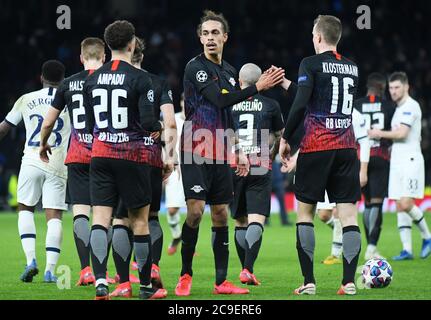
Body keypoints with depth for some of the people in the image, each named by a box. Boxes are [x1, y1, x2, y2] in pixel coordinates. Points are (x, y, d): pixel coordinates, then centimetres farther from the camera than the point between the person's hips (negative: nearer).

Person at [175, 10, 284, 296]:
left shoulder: (230, 72, 15)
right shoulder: (196, 67, -8)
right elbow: (220, 100, -20)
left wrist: (239, 152, 18)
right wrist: (257, 87, -20)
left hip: (219, 154, 7)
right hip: (196, 151, -7)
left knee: (221, 214, 5)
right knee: (196, 210, -14)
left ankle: (221, 282, 7)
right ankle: (186, 275, -1)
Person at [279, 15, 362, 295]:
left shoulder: (312, 64, -5)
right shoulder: (352, 67, 12)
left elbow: (300, 104, -15)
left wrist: (285, 138, -4)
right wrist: (287, 84, 32)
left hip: (316, 147, -4)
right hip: (347, 146, 4)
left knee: (305, 211, 7)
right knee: (349, 214, 1)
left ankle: (309, 281, 2)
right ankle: (349, 281, -6)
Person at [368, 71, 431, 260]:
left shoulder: (411, 106, -9)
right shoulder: (399, 108, 20)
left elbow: (401, 133, -17)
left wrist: (380, 134, -6)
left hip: (410, 160, -9)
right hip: (397, 161, 9)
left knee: (406, 204, -16)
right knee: (400, 207, 2)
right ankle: (407, 250, 1)